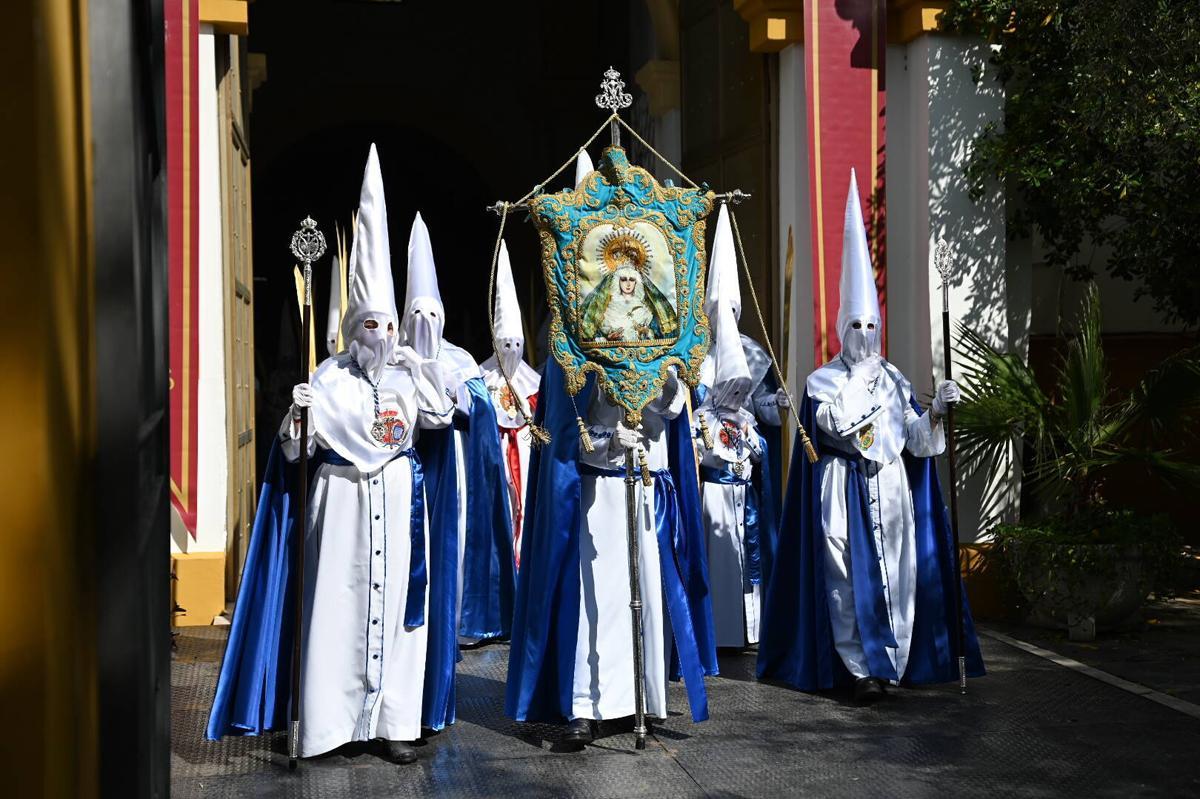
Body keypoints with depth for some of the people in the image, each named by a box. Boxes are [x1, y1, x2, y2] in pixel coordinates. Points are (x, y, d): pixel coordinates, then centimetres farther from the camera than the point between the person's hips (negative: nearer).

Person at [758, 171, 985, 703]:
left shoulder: (895, 379, 13)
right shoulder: (823, 379, 3)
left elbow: (915, 441, 6)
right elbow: (835, 423, -16)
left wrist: (935, 411, -10)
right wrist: (860, 378, -9)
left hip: (891, 490, 3)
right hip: (844, 492, -3)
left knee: (896, 574, 1)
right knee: (850, 576, -5)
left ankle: (893, 661, 8)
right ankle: (863, 668, -1)